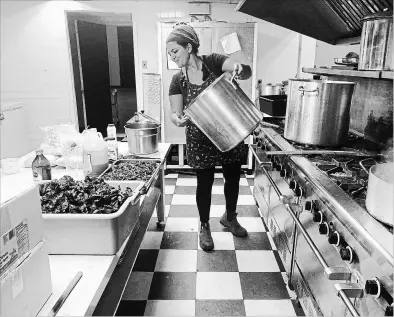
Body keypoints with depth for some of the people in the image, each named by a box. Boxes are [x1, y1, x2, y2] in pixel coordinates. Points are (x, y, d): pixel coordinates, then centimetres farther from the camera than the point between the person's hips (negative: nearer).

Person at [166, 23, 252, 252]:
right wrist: (177, 118, -30)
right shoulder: (178, 81, -2)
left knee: (233, 178, 13)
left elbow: (247, 72, -20)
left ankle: (230, 217, 40)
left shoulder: (213, 62, -9)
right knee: (205, 183, 7)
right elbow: (175, 113, -5)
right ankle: (204, 227, 29)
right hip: (200, 140, 0)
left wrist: (240, 69, -44)